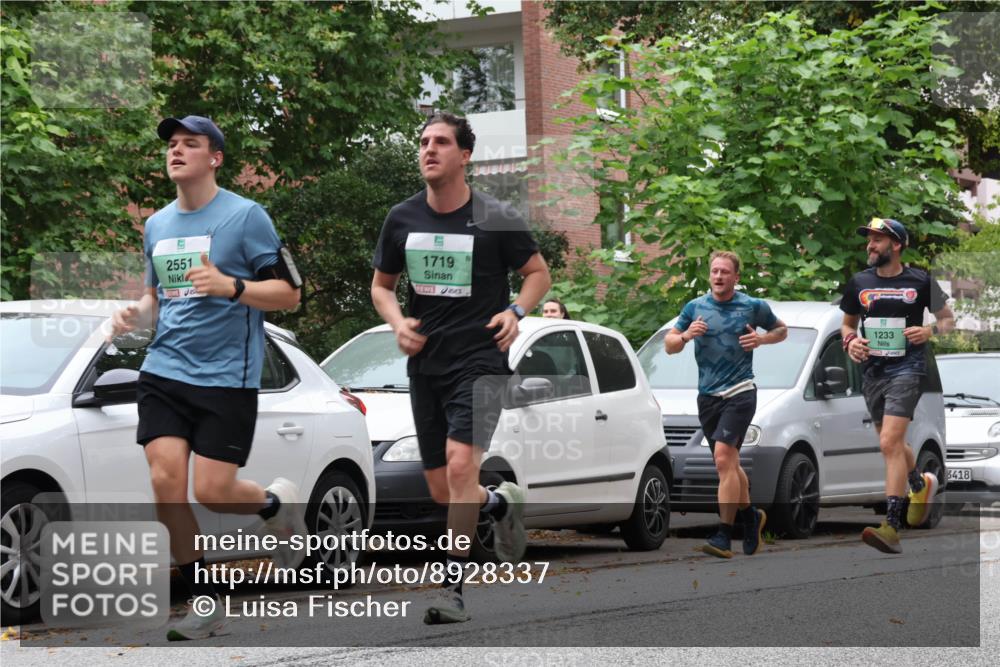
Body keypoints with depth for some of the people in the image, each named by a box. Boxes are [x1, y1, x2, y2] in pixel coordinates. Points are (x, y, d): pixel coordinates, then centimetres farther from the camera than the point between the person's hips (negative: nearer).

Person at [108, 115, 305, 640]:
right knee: (166, 481, -10)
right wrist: (137, 315, 3)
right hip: (164, 370, 5)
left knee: (212, 491, -10)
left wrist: (231, 286, -23)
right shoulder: (156, 225, 12)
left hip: (227, 376, -5)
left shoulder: (245, 216, -5)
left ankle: (277, 504, 26)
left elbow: (289, 293, -6)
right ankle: (205, 604, 3)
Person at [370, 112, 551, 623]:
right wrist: (398, 322, -4)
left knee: (460, 462, -23)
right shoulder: (402, 219, 4)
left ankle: (452, 590, -18)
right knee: (441, 490, 8)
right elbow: (381, 284, 16)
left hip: (479, 358, -5)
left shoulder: (495, 219, -6)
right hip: (424, 364, 5)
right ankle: (502, 504, 42)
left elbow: (538, 273, 7)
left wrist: (516, 311, -12)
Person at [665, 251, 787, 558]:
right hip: (707, 395, 5)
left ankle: (723, 536, -21)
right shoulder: (694, 307, 7)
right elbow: (669, 344, 11)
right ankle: (750, 515, 38)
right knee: (729, 464, 14)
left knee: (724, 458, -18)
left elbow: (781, 329, 15)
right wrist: (686, 335, -10)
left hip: (740, 393, -5)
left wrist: (761, 339, -5)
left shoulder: (753, 307, 1)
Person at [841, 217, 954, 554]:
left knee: (890, 443, -19)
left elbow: (948, 319, 8)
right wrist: (850, 340, -2)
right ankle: (921, 484, 51)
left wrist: (930, 331, -13)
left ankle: (892, 527, -23)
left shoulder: (920, 281, -2)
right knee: (894, 443, 19)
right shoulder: (859, 283, 7)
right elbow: (847, 323, 20)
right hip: (872, 371, 5)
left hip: (906, 368, -5)